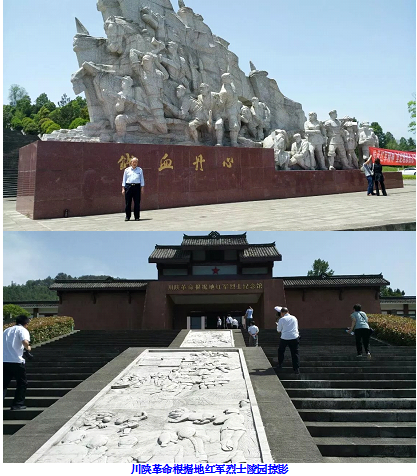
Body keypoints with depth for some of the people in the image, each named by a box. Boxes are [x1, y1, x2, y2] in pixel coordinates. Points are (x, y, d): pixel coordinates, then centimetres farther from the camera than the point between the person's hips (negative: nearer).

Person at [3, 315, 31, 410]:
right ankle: (17, 405, 11)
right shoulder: (23, 330, -2)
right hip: (16, 361, -5)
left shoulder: (7, 330, 19)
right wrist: (28, 347, 0)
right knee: (22, 383, 11)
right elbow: (25, 341, -20)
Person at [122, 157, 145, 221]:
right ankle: (127, 216, 10)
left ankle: (137, 217, 8)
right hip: (128, 186, 0)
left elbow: (142, 179, 10)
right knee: (128, 202, 1)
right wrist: (123, 189, 4)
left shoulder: (140, 170, 9)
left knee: (137, 202, -1)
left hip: (137, 186, 0)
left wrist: (142, 188, 3)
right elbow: (124, 179, 10)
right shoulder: (127, 170, 9)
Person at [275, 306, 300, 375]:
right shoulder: (294, 318, 10)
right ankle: (297, 369, 1)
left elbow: (278, 330, 6)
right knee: (295, 353, 5)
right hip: (294, 338, 2)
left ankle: (280, 364, 28)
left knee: (281, 351, 21)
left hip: (284, 338, -2)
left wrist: (278, 323, 21)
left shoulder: (282, 319, -2)